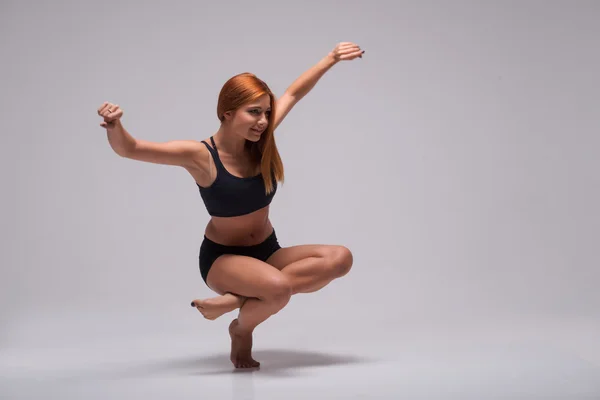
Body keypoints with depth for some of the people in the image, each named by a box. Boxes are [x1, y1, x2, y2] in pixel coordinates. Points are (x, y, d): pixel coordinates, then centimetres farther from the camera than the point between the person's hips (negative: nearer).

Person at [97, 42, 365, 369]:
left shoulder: (259, 138, -7)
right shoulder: (199, 156, -19)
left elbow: (293, 93, 8)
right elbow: (129, 149, -22)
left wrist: (332, 58, 10)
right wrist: (114, 125, -43)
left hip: (267, 252, 6)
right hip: (223, 258, -6)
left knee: (340, 259, -21)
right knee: (278, 288, -39)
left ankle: (235, 300, -20)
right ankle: (242, 330, -4)